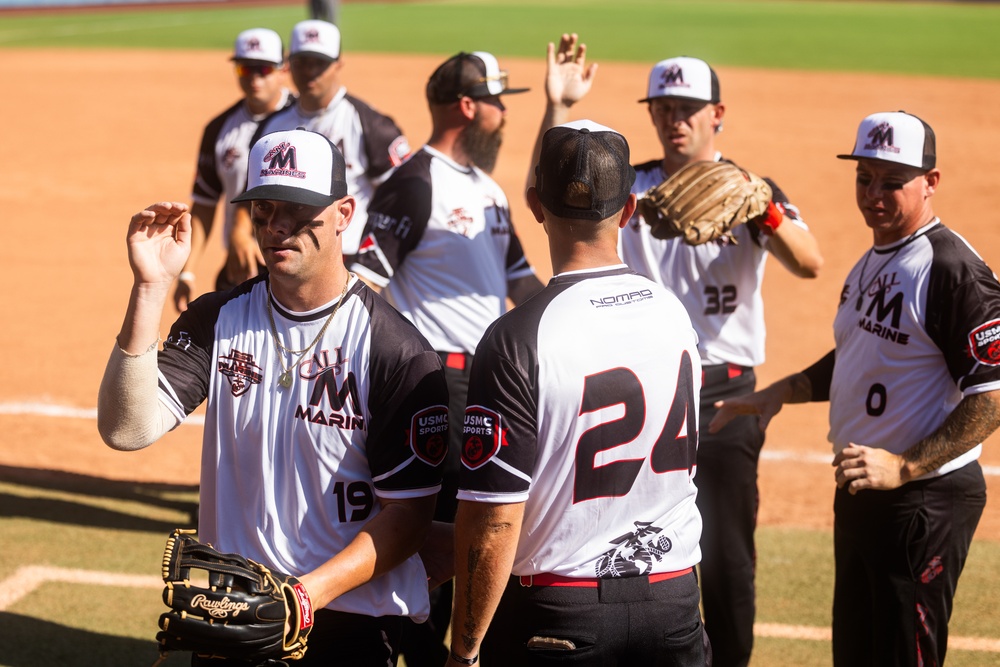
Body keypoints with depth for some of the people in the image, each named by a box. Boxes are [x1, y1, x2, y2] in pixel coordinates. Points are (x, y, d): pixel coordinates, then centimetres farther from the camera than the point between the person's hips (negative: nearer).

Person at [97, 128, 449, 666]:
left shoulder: (398, 353, -11)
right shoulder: (217, 319, 1)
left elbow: (410, 514, -11)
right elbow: (127, 429, -12)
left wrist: (312, 591, -23)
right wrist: (150, 288, -20)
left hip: (351, 618, -3)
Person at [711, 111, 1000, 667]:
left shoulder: (954, 271, -19)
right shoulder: (871, 263, 12)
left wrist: (904, 467, -28)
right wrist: (781, 392, 13)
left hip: (926, 500, -10)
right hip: (858, 494, 10)